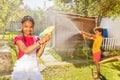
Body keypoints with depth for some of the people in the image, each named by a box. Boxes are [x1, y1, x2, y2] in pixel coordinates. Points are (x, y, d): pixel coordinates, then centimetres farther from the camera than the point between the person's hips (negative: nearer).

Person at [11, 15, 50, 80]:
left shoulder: (36, 39, 6)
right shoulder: (18, 38, -3)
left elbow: (38, 55, -4)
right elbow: (25, 50, -20)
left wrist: (44, 43, -16)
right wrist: (40, 42, -23)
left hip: (34, 68, 2)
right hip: (21, 68, -2)